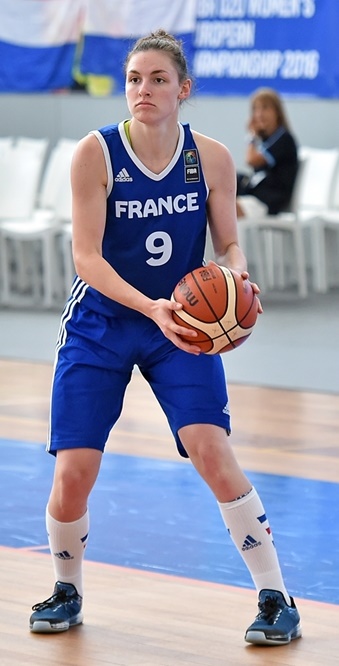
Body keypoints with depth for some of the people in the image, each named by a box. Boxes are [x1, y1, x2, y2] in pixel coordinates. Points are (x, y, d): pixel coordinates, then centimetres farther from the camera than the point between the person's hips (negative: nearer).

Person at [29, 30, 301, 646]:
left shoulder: (211, 158, -8)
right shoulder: (96, 153, -14)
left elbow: (228, 243, 2)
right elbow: (87, 256, -18)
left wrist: (237, 275, -22)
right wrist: (150, 307, -32)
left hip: (181, 325, 1)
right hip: (99, 324, 0)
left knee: (213, 453, -17)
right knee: (72, 474, -7)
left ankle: (276, 601, -5)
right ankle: (67, 591, 22)